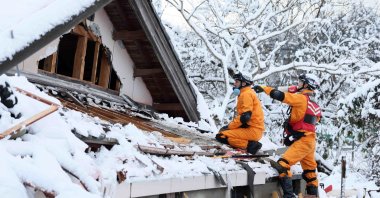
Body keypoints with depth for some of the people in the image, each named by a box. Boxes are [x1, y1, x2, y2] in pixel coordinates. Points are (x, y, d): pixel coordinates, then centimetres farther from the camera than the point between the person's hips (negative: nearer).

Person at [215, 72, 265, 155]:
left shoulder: (246, 94, -10)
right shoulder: (245, 93, 22)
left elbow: (245, 116, -20)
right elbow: (241, 115, 22)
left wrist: (229, 126, -12)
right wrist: (230, 125, 9)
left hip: (252, 131, -10)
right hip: (251, 128, 10)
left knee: (221, 136, -17)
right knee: (222, 131, 17)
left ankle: (250, 145, -16)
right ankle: (251, 143, 2)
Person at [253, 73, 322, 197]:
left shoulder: (301, 98, -9)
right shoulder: (315, 105, 16)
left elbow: (280, 95, -15)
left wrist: (264, 88, -3)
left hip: (302, 140, -10)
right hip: (310, 140, 10)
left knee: (282, 165, -17)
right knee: (309, 172, 18)